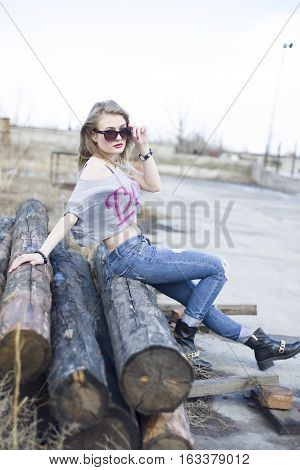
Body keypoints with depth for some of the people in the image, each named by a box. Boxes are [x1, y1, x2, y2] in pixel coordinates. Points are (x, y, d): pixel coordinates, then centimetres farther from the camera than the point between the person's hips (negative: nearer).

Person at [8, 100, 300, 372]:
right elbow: (71, 214, -22)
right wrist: (41, 253, -30)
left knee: (199, 300, 16)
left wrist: (144, 148, 3)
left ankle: (258, 343, 28)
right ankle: (184, 337, 4)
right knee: (217, 267, -3)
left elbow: (154, 185, 11)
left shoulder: (118, 164, 11)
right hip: (130, 257, -9)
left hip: (139, 252, 9)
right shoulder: (95, 167, -16)